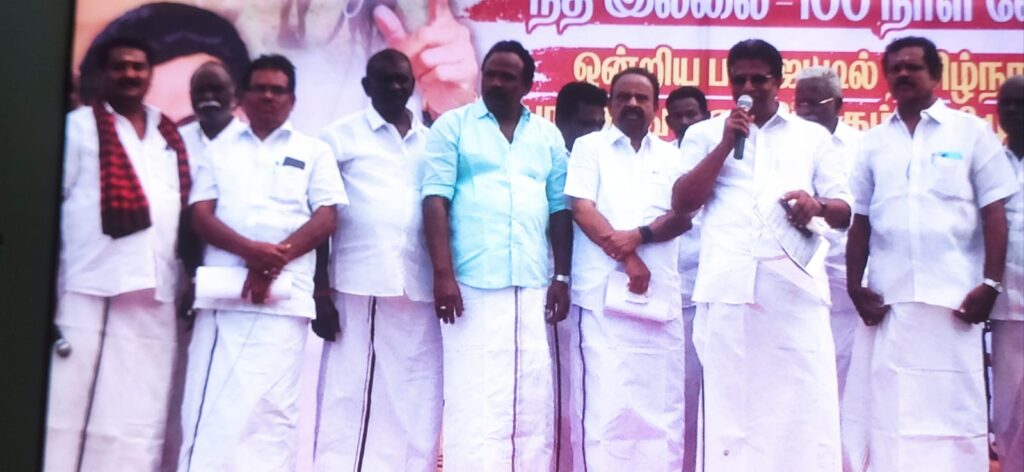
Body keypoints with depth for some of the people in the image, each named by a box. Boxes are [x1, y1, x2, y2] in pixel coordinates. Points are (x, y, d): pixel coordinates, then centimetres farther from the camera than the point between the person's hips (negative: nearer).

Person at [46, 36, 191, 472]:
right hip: (88, 292, -4)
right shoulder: (80, 126, 5)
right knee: (66, 411, -1)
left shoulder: (171, 137, 17)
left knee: (140, 421, 6)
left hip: (154, 298, 4)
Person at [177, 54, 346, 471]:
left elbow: (326, 218, 4)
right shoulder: (218, 149, 17)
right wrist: (251, 250, -13)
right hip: (222, 291, 2)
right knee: (208, 404, -1)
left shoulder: (313, 151, 13)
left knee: (272, 406, -5)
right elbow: (201, 216, 6)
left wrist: (275, 258, -12)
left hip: (285, 294, -2)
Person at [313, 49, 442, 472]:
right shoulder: (341, 135, 7)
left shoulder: (432, 141, 16)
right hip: (360, 286, -3)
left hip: (420, 288, 3)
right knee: (349, 395, -1)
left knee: (417, 399, 4)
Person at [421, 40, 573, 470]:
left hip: (532, 285, 4)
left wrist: (561, 277, 6)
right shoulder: (453, 126, 5)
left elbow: (559, 211, 14)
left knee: (533, 395, 6)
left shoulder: (548, 137, 14)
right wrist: (442, 273, -13)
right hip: (472, 283, -3)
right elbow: (435, 201, -4)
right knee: (474, 395, -4)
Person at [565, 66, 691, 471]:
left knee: (661, 401, 4)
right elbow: (582, 209, -3)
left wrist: (639, 236, -11)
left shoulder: (670, 155, 18)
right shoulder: (589, 146, 9)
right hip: (604, 293, -3)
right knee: (603, 401, -6)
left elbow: (682, 216, 7)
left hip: (660, 295, 4)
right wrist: (626, 257, -12)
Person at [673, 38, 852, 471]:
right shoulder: (704, 134, 17)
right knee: (730, 408, 0)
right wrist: (727, 143, -2)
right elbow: (681, 203, 5)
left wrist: (817, 205, -8)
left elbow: (845, 210, 15)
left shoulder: (813, 136, 19)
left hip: (795, 286, 1)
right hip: (728, 287, 0)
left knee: (804, 408, -2)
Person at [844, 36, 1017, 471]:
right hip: (888, 295, 3)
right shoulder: (873, 141, 12)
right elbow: (860, 221, 10)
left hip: (953, 293, -2)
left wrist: (990, 284, -7)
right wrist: (854, 287, 2)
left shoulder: (971, 131, 4)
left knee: (954, 404, 0)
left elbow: (994, 214, 1)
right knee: (888, 404, 6)